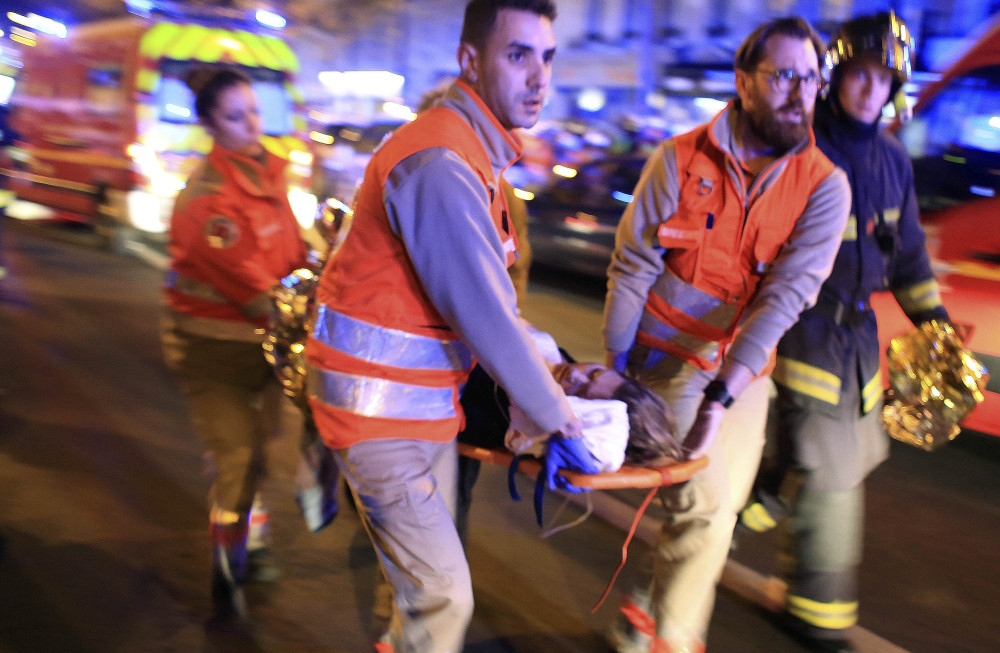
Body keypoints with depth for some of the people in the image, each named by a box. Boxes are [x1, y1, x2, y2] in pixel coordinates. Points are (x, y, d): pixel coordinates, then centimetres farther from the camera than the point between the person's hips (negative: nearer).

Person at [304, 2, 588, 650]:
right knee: (444, 597, -5)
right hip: (381, 409, -10)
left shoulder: (475, 154, 10)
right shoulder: (440, 164, -24)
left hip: (428, 397, 10)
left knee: (429, 578, 19)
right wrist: (560, 422, -14)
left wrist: (549, 368, 12)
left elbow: (491, 295, 15)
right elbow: (488, 320, -24)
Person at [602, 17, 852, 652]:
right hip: (668, 357, -2)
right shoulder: (683, 158, -9)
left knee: (715, 506, 7)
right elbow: (633, 265, -5)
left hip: (744, 368, 3)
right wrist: (615, 367, -6)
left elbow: (786, 296, -16)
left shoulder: (824, 186, -7)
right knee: (705, 507, -7)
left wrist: (721, 394, -25)